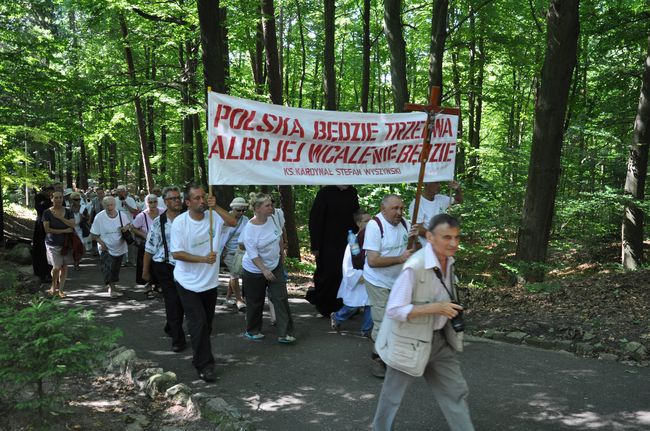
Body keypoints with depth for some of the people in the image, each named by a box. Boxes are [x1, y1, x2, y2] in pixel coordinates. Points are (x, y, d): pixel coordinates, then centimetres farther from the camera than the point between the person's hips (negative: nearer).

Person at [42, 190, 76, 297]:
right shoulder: (47, 212, -5)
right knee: (57, 267, -9)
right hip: (53, 243, -3)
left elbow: (72, 225, -10)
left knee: (64, 267, 4)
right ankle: (54, 286, 18)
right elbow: (47, 229, -12)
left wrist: (60, 217, -18)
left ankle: (60, 289, 18)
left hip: (66, 243, 3)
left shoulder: (68, 211, 3)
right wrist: (64, 230, -14)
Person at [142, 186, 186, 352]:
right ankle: (178, 339, 4)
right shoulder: (158, 222, -7)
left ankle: (171, 328, 39)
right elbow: (149, 248, -2)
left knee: (180, 300, 15)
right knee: (172, 301, -5)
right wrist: (145, 270, 2)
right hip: (164, 266, -3)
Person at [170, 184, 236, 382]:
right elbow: (176, 253, -17)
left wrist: (216, 207, -28)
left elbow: (233, 222, -19)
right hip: (188, 282, -4)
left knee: (207, 323, 17)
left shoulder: (213, 216, -4)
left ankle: (200, 357, 37)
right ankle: (204, 365, 1)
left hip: (210, 282, 4)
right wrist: (203, 259, -25)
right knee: (199, 323, -9)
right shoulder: (180, 222, -14)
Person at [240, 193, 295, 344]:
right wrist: (264, 270, -31)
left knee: (281, 298, -4)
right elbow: (253, 254, -24)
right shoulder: (249, 229, -23)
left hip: (275, 266, 5)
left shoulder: (272, 219, -6)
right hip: (255, 270, -5)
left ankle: (284, 333, -1)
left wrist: (281, 255, 18)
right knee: (255, 302, 10)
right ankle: (252, 331, 31)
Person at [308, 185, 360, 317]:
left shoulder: (352, 192, 4)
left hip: (347, 243, 5)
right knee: (327, 275, 1)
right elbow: (315, 219, -10)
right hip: (328, 245, -4)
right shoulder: (325, 193, -10)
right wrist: (315, 246, -12)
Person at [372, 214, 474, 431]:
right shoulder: (414, 267, -29)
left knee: (456, 390, 11)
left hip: (439, 338, 6)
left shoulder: (448, 260, -4)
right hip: (410, 341, -6)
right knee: (393, 395, 14)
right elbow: (394, 310, -27)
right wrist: (436, 308, -31)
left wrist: (451, 307, 1)